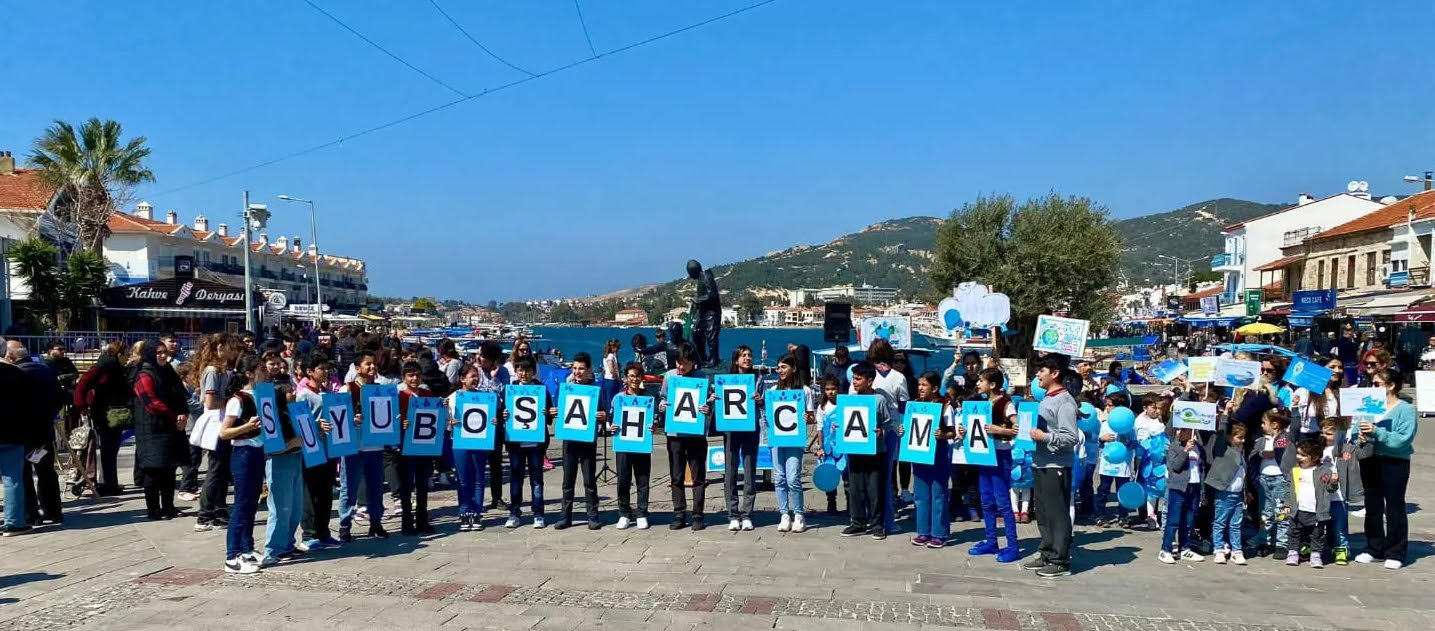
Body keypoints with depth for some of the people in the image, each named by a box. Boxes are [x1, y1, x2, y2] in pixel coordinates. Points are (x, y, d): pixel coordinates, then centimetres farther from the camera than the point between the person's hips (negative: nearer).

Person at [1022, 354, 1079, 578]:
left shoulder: (1065, 402, -14)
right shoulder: (1046, 399, 15)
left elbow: (1071, 438, -20)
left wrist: (1045, 437, -25)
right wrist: (1029, 432, 9)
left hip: (1057, 466, -10)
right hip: (1041, 464, 10)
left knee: (1058, 514, -2)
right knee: (1042, 513, 15)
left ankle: (1061, 561, 6)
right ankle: (1046, 554, 26)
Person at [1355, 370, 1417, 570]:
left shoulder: (1405, 409, -8)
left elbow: (1403, 440, -19)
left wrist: (1376, 432, -27)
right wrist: (1362, 437, -6)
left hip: (1394, 463, -6)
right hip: (1370, 461, 6)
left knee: (1394, 508, 2)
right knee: (1372, 507, 13)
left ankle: (1395, 554, 12)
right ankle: (1374, 549, 24)